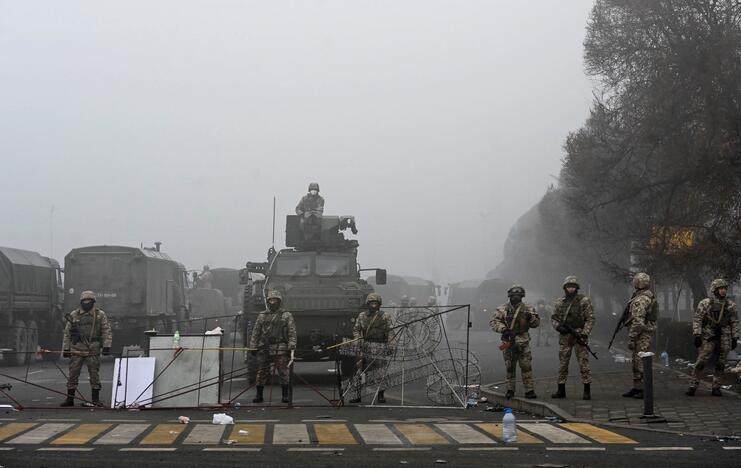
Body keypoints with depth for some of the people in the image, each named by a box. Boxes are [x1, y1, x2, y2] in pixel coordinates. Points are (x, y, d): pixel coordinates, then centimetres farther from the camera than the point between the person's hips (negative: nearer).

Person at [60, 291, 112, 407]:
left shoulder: (100, 315, 5)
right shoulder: (74, 315, 8)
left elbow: (107, 331, 3)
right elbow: (67, 333, 11)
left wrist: (106, 346, -7)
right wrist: (66, 349, 7)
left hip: (93, 351, -1)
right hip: (76, 351, 1)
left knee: (94, 375, 2)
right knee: (73, 375, 2)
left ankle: (96, 399, 9)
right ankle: (70, 399, 9)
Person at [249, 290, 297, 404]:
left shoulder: (287, 316, 7)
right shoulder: (262, 316, 15)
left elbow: (292, 333, 1)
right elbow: (255, 333, 16)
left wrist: (292, 348, -9)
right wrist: (253, 347, 9)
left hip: (280, 349, -2)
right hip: (264, 349, 3)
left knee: (283, 372, -3)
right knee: (261, 372, 3)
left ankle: (285, 395, 4)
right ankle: (259, 395, 9)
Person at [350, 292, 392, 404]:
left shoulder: (384, 316, 3)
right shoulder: (362, 315, 10)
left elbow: (389, 332, 4)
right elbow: (356, 329, 12)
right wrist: (358, 338, -7)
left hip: (379, 346, -2)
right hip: (365, 345, 2)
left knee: (380, 371, -1)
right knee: (359, 370, -1)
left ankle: (380, 395, 8)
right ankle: (358, 395, 5)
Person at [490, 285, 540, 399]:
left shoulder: (528, 309, 6)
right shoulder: (503, 309, 1)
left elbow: (536, 324, 9)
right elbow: (493, 322, -4)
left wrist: (531, 318, -13)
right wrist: (503, 329, -19)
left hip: (523, 342, 0)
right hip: (508, 342, 0)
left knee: (526, 367, -4)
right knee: (510, 367, 6)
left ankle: (529, 390, 0)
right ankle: (510, 390, 16)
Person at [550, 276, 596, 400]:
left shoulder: (584, 300, -1)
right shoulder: (559, 302, 10)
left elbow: (590, 319, -5)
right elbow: (553, 318, 14)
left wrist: (584, 334, -15)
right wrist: (558, 327, -8)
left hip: (579, 335, -4)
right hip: (564, 336, 4)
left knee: (584, 363, -5)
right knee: (562, 363, 7)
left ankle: (587, 390, -2)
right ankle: (561, 390, 15)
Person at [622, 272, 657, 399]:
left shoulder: (640, 300, -17)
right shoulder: (649, 297, 16)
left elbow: (638, 321, -22)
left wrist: (631, 338, -20)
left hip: (642, 335, -10)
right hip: (646, 332, 10)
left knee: (641, 362, -7)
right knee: (637, 362, 15)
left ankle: (644, 390, -6)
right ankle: (637, 388, 20)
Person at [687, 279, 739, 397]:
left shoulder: (731, 305, 8)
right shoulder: (705, 303, -2)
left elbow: (735, 323, 12)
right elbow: (697, 320, -3)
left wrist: (735, 338, 8)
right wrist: (697, 335, -11)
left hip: (724, 339, 3)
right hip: (708, 338, -3)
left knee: (720, 364, 5)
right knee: (701, 363, -7)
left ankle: (716, 388, 13)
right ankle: (692, 387, -3)